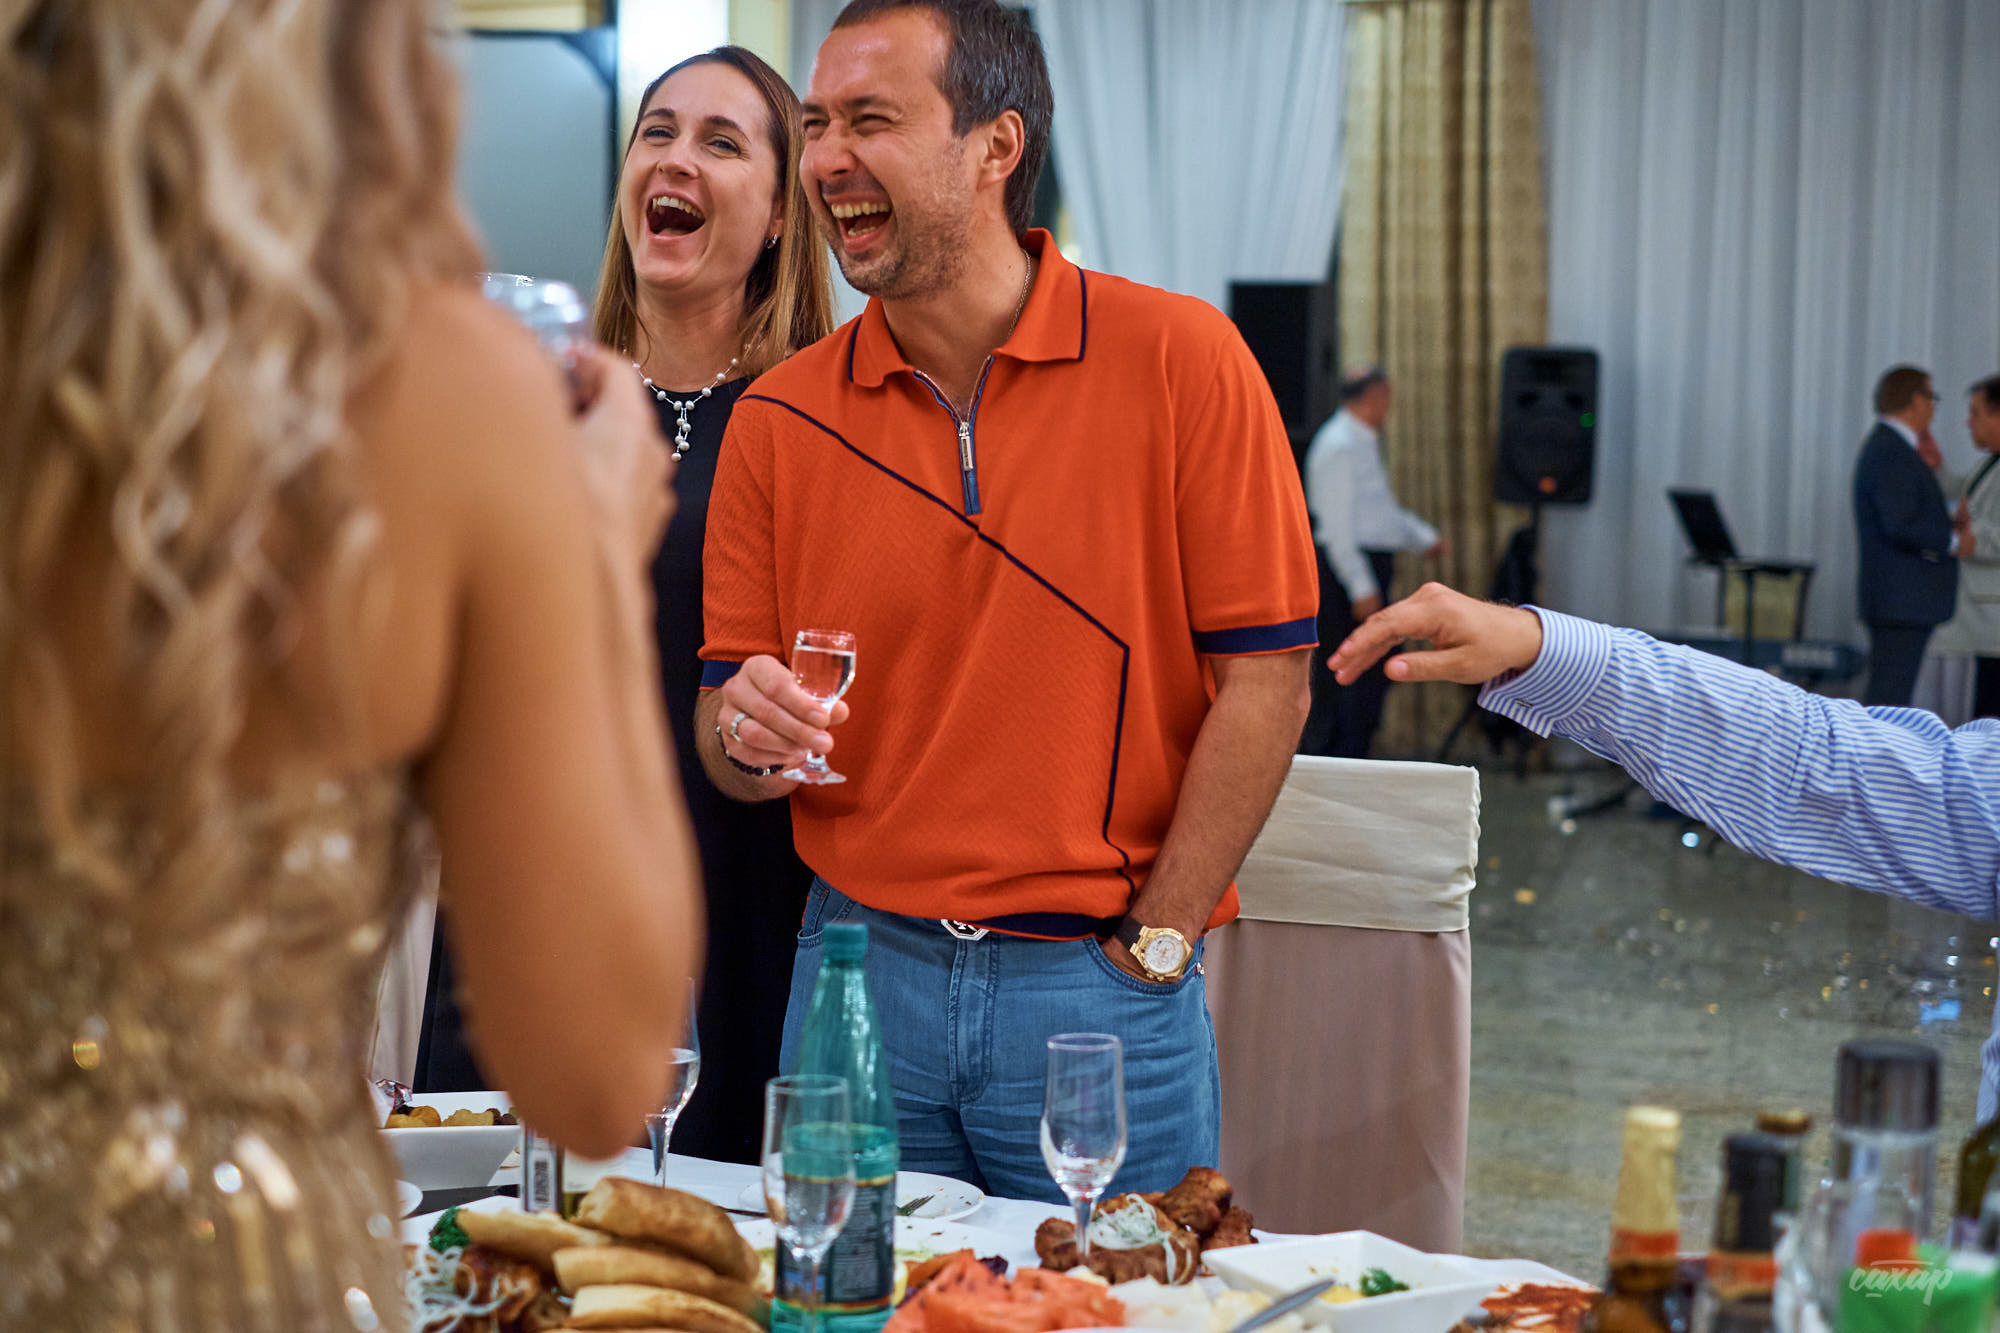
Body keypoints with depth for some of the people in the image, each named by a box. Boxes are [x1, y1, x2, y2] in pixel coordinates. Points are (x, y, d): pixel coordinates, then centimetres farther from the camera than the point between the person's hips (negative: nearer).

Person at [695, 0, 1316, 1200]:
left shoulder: (1179, 360, -7)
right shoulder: (781, 417, 3)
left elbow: (1266, 678, -7)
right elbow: (728, 716, 8)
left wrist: (1151, 951, -9)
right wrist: (746, 738, -15)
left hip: (1104, 993, -2)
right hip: (859, 960, 3)